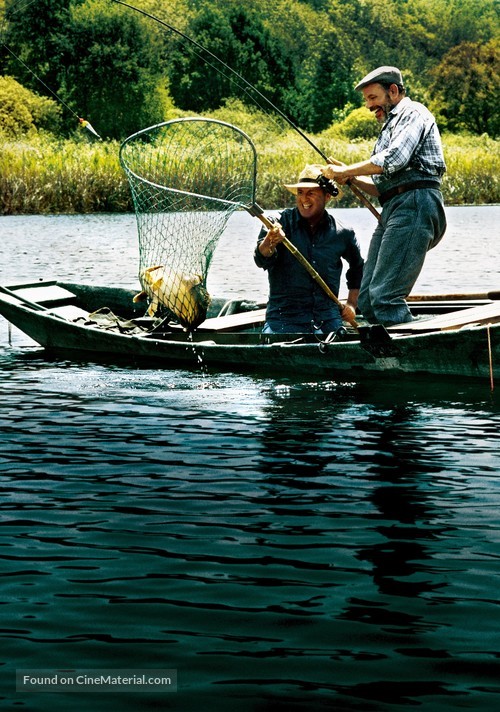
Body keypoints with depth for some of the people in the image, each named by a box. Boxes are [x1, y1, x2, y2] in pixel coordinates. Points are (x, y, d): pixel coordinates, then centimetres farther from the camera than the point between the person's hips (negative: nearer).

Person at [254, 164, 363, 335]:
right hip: (283, 319, -2)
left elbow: (358, 268, 26)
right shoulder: (281, 222, -2)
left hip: (328, 322, 2)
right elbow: (262, 261, -17)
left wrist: (352, 304, 17)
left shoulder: (342, 234, 6)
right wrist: (269, 242, -38)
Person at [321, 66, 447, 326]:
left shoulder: (413, 113, 2)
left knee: (384, 297, -20)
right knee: (368, 300, 1)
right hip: (393, 211, 10)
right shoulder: (390, 127, 32)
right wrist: (351, 178, 11)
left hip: (415, 206, -10)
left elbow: (395, 159, -15)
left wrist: (345, 170, -6)